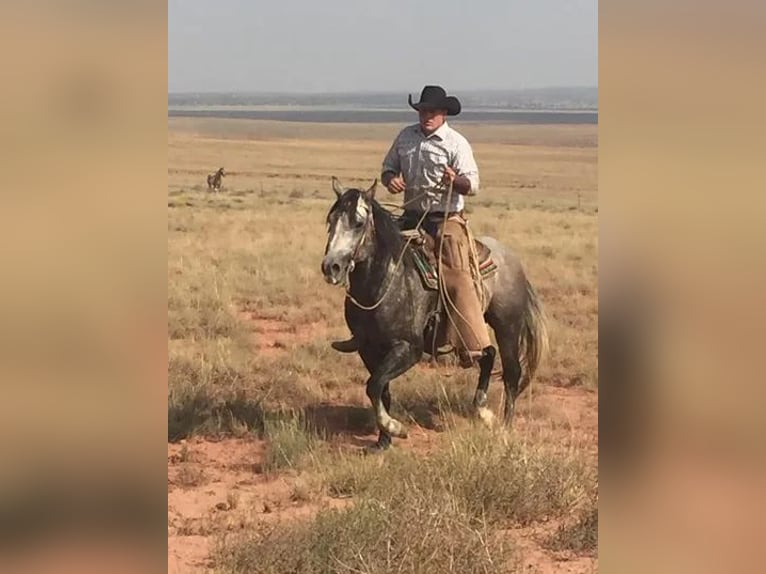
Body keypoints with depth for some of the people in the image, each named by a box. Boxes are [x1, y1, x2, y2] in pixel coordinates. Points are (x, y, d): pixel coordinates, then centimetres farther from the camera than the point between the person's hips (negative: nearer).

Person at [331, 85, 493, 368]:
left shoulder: (456, 143, -7)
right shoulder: (406, 136, 8)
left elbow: (472, 185, -12)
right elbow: (389, 167, 19)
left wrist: (455, 180, -34)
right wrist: (390, 178, -5)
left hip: (446, 219, -6)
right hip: (411, 217, 6)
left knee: (456, 277, -18)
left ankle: (473, 345, -22)